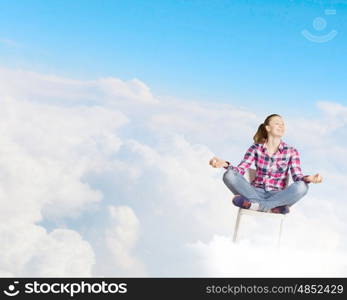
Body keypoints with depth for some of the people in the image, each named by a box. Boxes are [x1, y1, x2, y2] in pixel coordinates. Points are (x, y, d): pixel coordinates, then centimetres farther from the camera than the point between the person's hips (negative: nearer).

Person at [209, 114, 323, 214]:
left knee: (302, 186, -32)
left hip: (278, 196, 0)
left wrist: (308, 178, -31)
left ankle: (257, 205, -29)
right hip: (256, 193, 0)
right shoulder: (256, 148, 5)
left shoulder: (291, 152, 4)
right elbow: (240, 170, -3)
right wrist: (225, 164, -25)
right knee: (229, 175, -26)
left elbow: (297, 176, -6)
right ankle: (272, 207, -28)